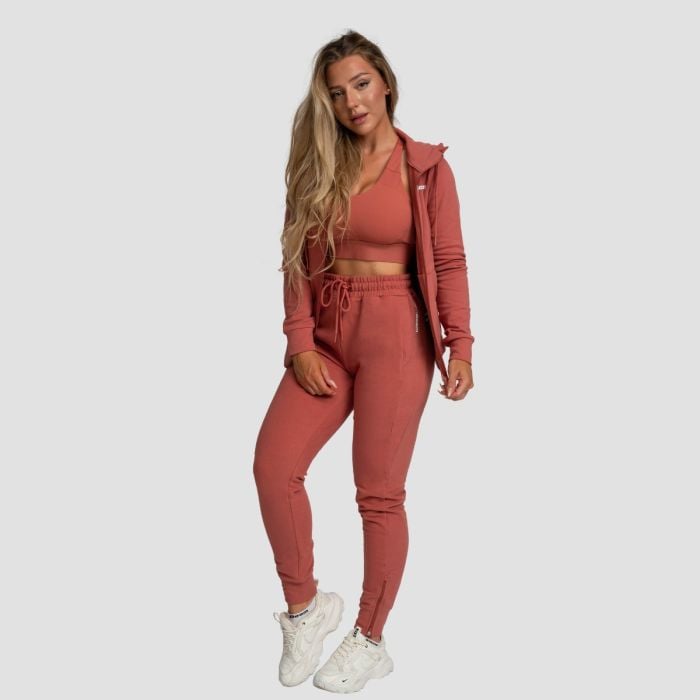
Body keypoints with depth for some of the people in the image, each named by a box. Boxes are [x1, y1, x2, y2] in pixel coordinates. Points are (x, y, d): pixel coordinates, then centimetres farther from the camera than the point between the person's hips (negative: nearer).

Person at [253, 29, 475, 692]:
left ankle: (371, 642, 17)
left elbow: (449, 262, -1)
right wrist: (300, 343, -3)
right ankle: (305, 605, 14)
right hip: (325, 334, 4)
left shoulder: (425, 166, -1)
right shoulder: (319, 164, 9)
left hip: (395, 334, -4)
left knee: (380, 493, 0)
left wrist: (460, 347, -6)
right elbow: (300, 261, 6)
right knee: (273, 464, -8)